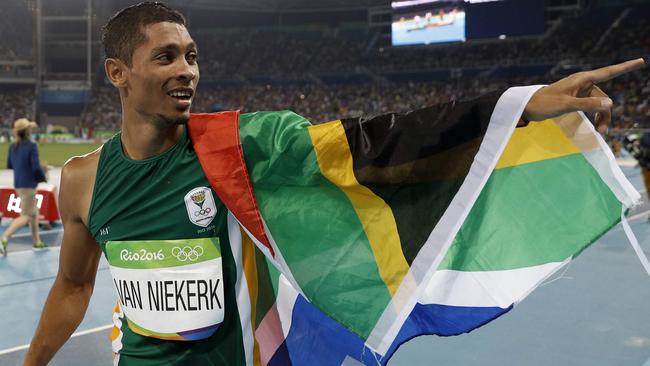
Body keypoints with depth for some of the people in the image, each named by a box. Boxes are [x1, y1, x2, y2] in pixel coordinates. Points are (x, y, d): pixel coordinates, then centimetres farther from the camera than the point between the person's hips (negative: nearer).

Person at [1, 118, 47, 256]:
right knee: (25, 216, -3)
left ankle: (36, 241, 26)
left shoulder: (13, 146, 6)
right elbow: (36, 167, -19)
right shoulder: (31, 146, -16)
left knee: (34, 213, 19)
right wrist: (43, 177, -1)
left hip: (18, 184, 8)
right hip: (29, 184, -8)